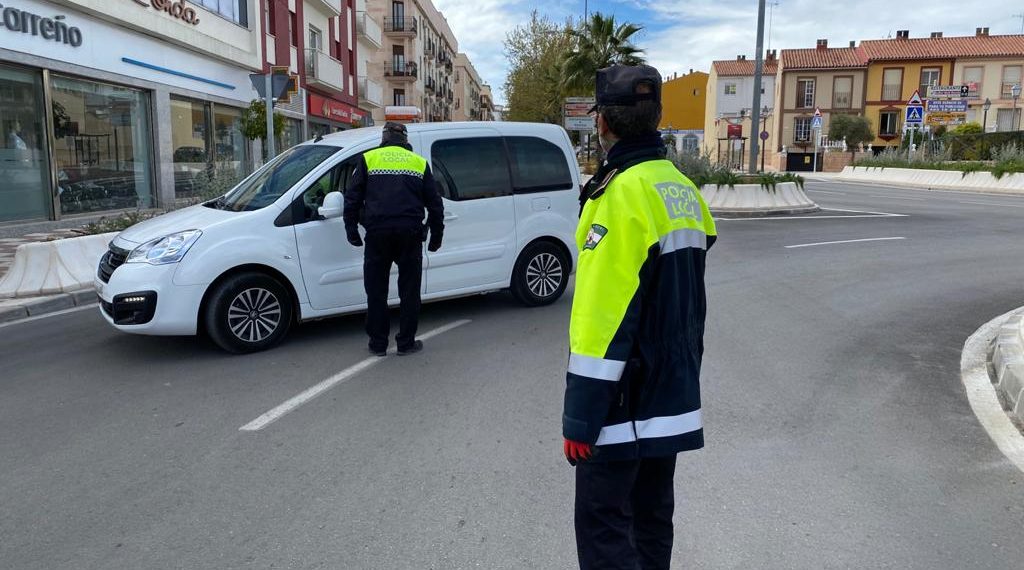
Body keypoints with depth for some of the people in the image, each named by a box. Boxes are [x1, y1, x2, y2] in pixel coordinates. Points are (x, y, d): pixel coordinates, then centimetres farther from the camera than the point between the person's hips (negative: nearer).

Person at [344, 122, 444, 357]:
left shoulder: (368, 159, 10)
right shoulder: (419, 162, 14)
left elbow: (352, 198, 5)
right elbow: (434, 203, 14)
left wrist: (351, 228, 10)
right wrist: (436, 236, 20)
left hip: (378, 232, -1)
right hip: (410, 233, 1)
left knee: (376, 290, 10)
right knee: (409, 290, 10)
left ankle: (378, 343, 14)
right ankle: (406, 342, 14)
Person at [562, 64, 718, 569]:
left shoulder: (622, 193, -19)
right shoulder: (684, 190, 9)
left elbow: (604, 318, -23)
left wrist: (581, 417, -18)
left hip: (626, 406, -9)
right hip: (673, 395, 9)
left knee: (603, 526, 2)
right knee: (652, 517, 19)